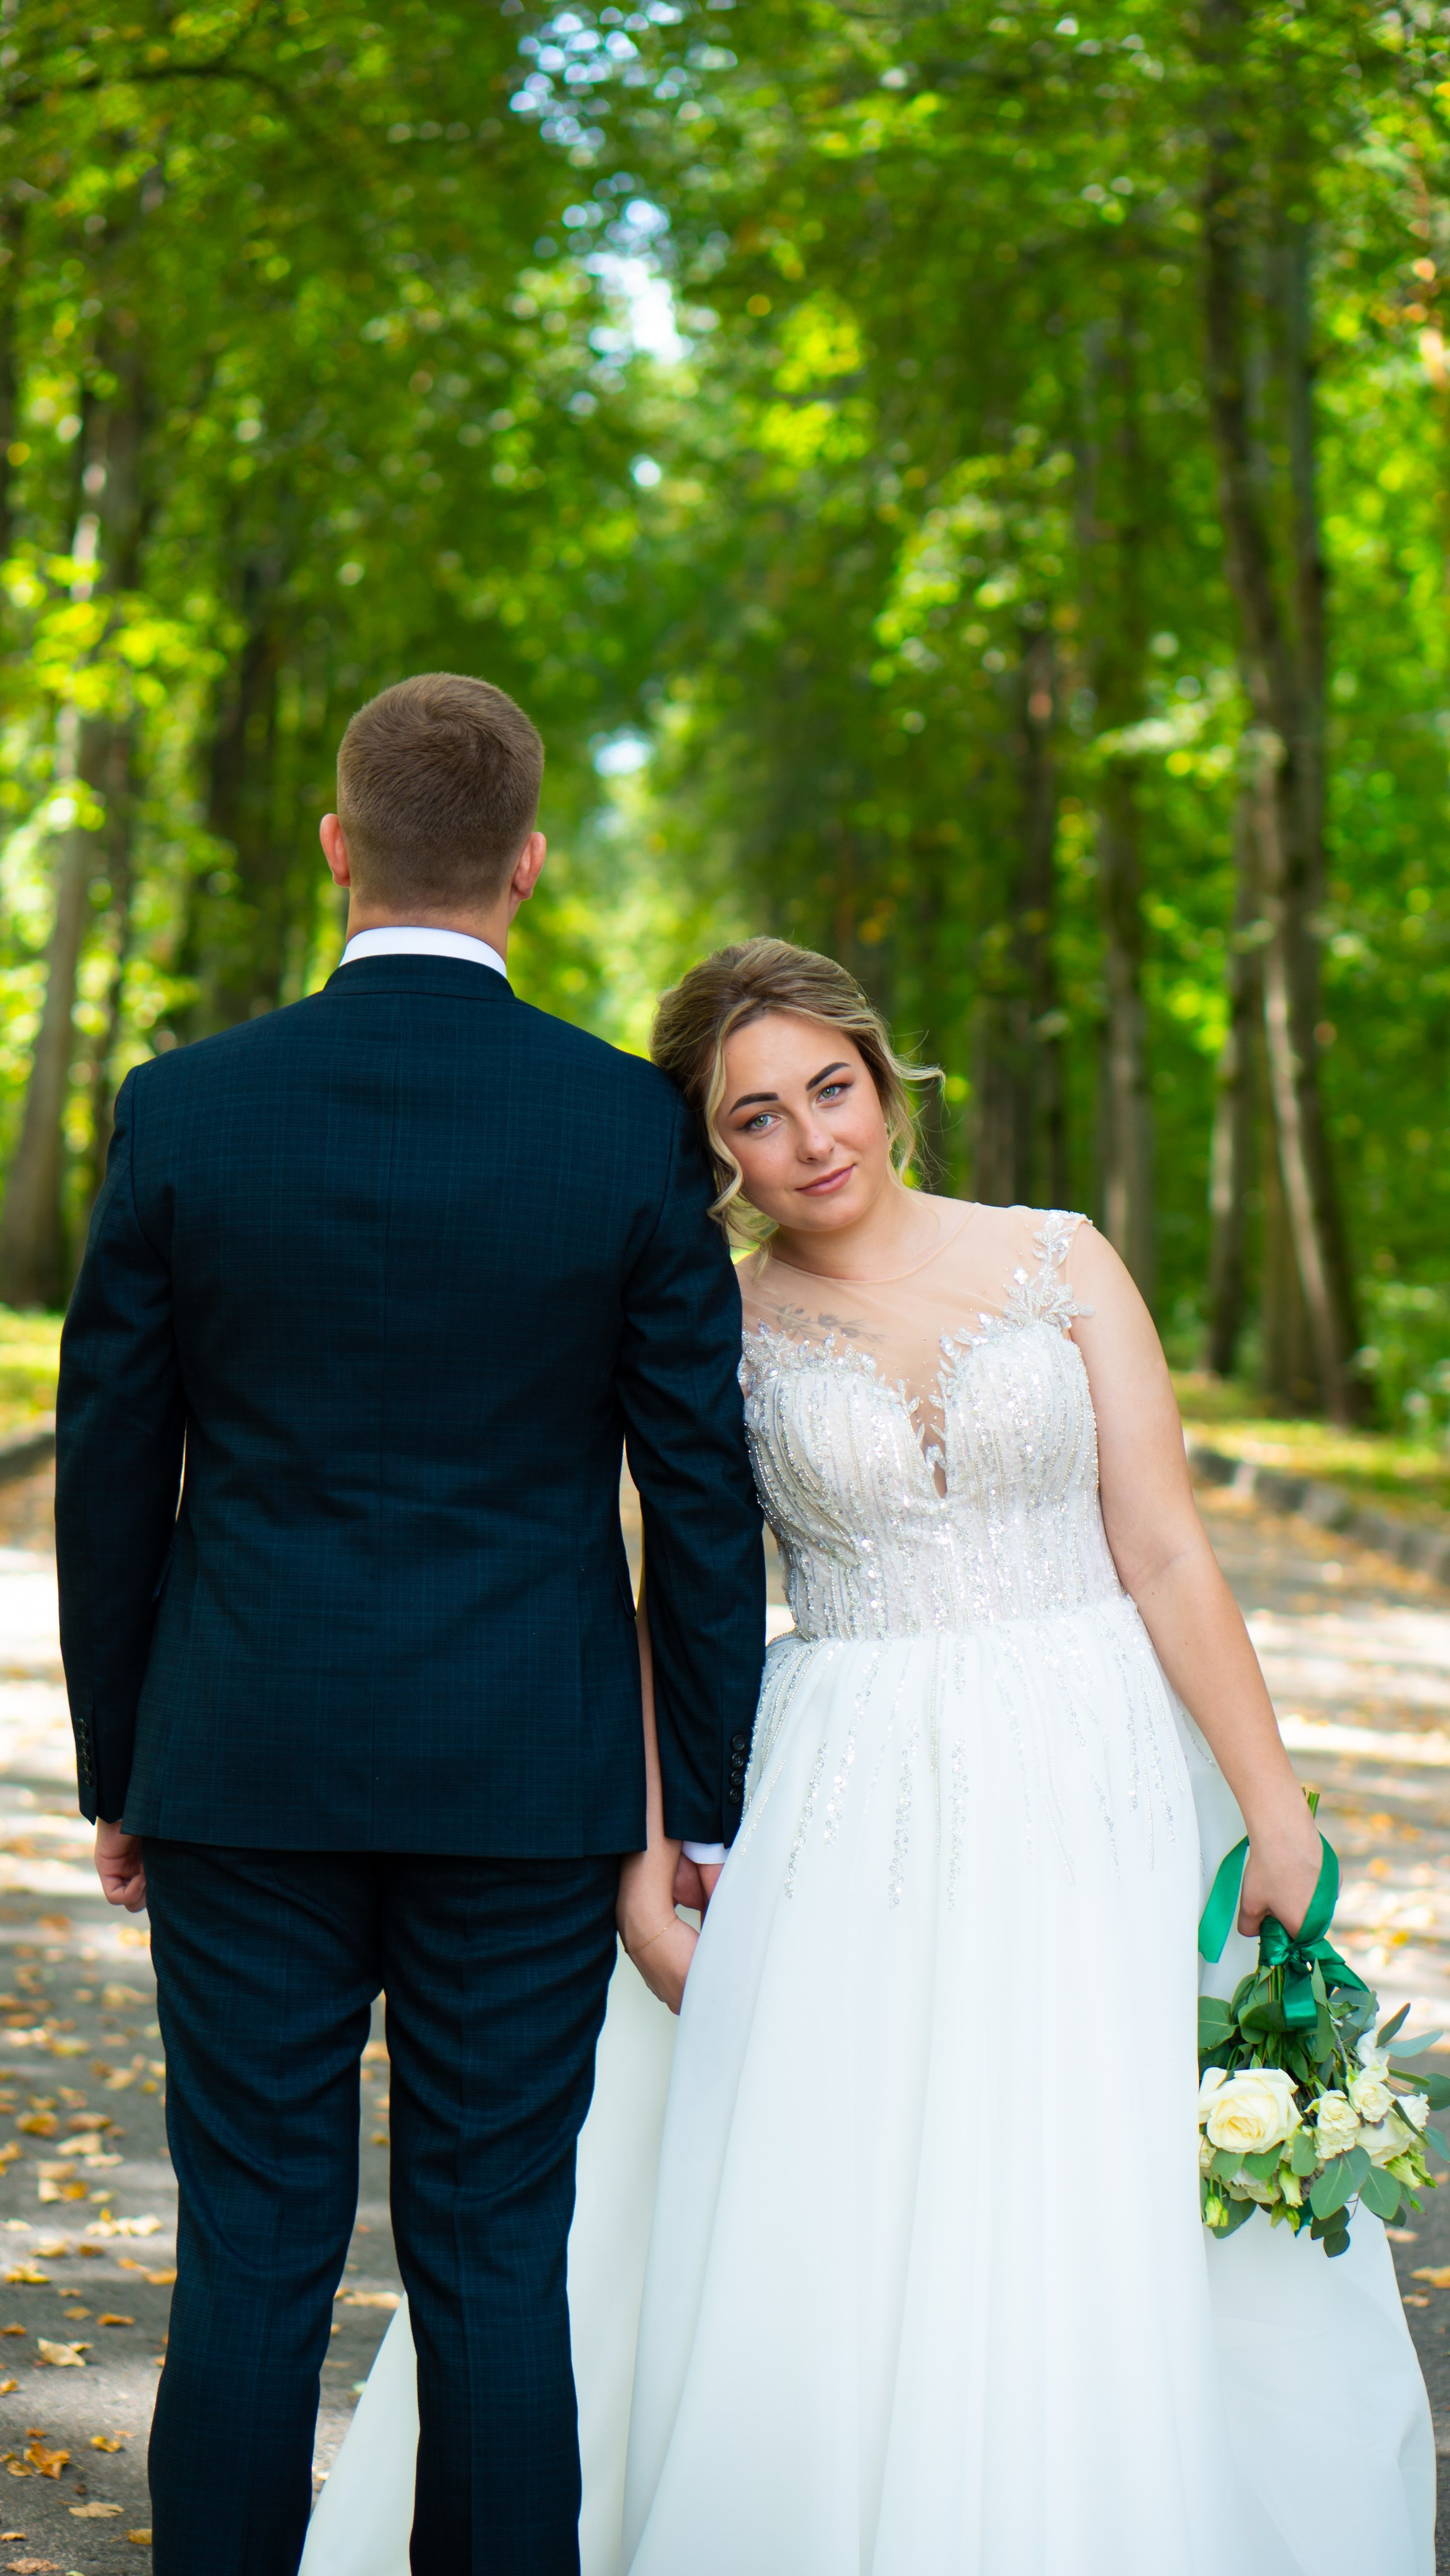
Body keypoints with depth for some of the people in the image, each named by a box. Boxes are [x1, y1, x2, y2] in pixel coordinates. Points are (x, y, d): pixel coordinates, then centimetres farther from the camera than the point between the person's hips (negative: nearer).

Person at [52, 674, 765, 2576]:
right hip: (526, 1782, 0)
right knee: (497, 2269, 7)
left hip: (248, 1774, 0)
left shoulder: (185, 1110, -5)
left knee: (252, 2264, 7)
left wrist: (116, 1773, 12)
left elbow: (110, 1474, 0)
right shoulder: (633, 1128, -6)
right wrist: (706, 1811, 6)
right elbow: (703, 1494, -3)